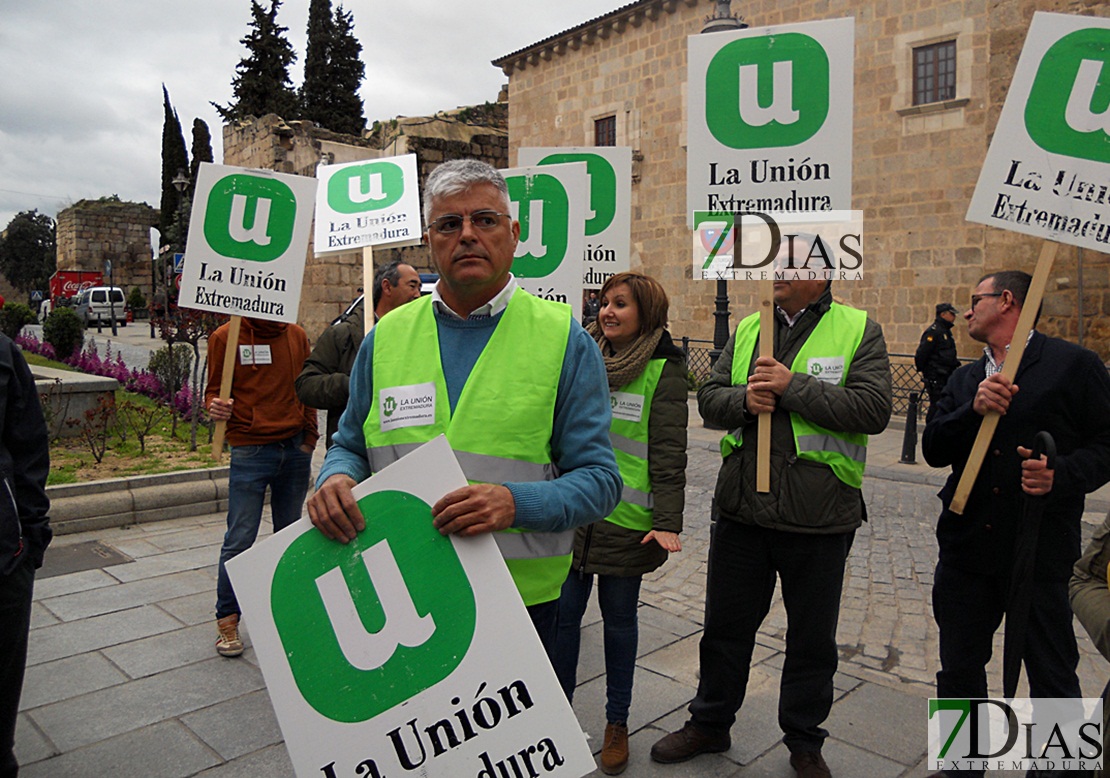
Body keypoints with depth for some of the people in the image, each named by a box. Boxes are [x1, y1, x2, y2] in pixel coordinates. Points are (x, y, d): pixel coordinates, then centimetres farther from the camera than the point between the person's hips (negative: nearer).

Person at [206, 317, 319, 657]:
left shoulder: (296, 336, 8)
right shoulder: (225, 337, -2)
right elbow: (214, 389, 3)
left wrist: (309, 437, 4)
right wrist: (216, 407, -20)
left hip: (295, 449, 4)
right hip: (250, 451, -3)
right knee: (240, 539, -2)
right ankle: (227, 619, 12)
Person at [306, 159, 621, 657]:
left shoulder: (564, 340, -5)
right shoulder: (386, 338, 4)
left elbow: (599, 479, -8)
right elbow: (350, 445, 14)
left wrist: (516, 503, -26)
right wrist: (336, 480, -10)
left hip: (520, 597, -2)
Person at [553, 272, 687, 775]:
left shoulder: (664, 370, -6)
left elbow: (669, 452, -9)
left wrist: (667, 521, -16)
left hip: (627, 520, -3)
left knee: (619, 618, 10)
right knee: (563, 611, 7)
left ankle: (617, 722, 29)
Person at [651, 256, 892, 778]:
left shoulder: (858, 330, -3)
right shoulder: (747, 330, 10)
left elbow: (873, 409, -15)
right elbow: (709, 398, 7)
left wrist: (793, 387, -19)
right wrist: (744, 399, -14)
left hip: (818, 518, -3)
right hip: (740, 509, 4)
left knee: (812, 640, 14)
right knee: (726, 626, 17)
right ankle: (709, 724, 37)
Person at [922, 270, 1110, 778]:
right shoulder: (965, 379, 13)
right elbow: (934, 450, 1)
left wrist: (1062, 474, -23)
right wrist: (974, 409, -14)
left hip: (1039, 550, -5)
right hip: (966, 546, 5)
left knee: (1052, 676, 6)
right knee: (960, 669, 16)